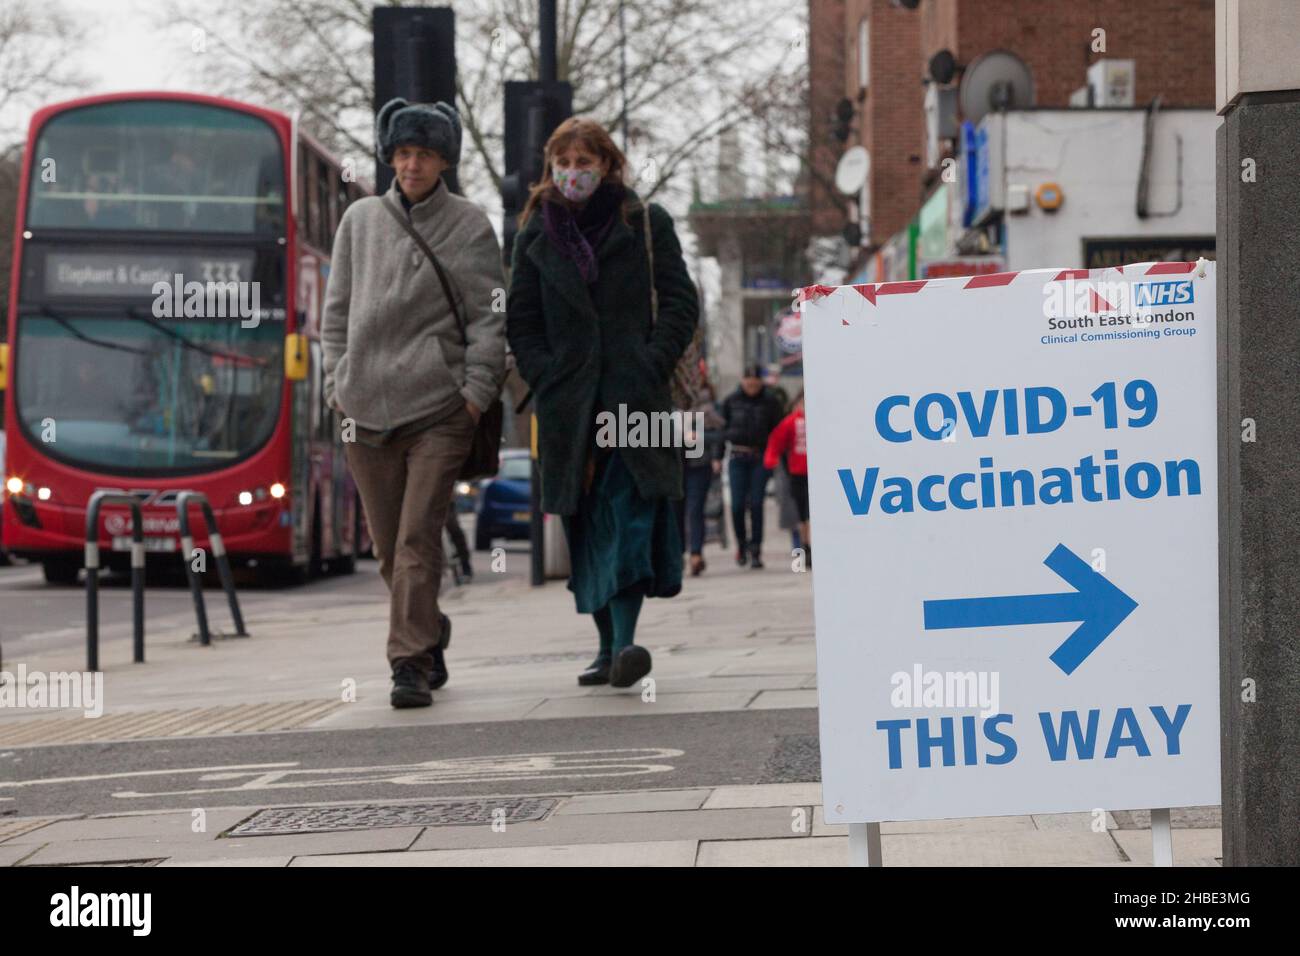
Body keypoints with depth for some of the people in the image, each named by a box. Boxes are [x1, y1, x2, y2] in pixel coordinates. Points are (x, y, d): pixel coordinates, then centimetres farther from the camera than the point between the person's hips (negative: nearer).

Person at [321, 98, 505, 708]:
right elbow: (338, 310, 16)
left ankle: (411, 663, -10)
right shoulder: (360, 220, 12)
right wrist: (337, 381, 8)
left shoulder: (469, 226, 4)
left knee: (418, 539, -11)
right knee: (389, 546, 8)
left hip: (439, 408, -3)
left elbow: (489, 316, 2)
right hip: (365, 407, 3)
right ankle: (429, 637, 28)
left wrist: (477, 390, -6)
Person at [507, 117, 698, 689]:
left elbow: (680, 304, 3)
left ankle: (625, 640, -28)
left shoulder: (645, 224, 7)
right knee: (585, 528, 4)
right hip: (569, 405, 3)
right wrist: (550, 382, -3)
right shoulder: (537, 235, 13)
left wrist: (649, 372, -9)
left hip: (636, 399, -3)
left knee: (630, 513, -18)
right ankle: (608, 646, 12)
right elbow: (522, 323, 11)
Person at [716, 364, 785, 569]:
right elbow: (722, 429, 9)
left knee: (756, 504, -6)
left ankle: (755, 550, 0)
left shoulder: (770, 402, 1)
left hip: (760, 459, -1)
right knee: (737, 505, -3)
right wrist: (718, 457, 5)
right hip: (738, 458, 1)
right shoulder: (731, 401, 4)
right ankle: (741, 544, 18)